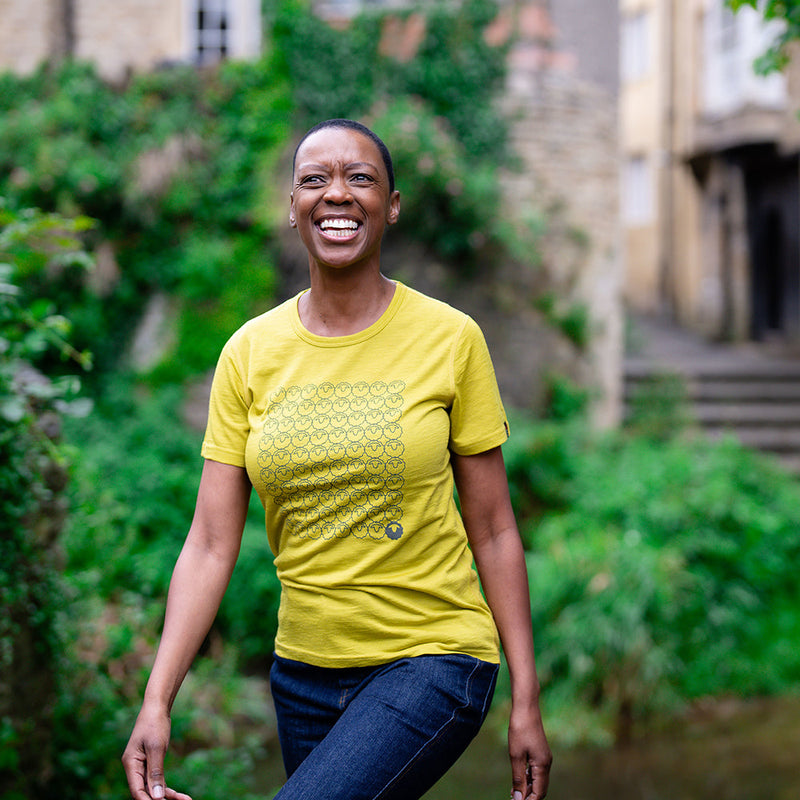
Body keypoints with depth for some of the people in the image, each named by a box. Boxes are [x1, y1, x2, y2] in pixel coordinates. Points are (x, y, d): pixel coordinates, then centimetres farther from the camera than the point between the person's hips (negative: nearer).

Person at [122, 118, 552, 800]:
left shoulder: (451, 339, -7)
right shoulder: (249, 353, 0)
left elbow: (494, 533, -3)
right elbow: (210, 545, -2)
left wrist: (527, 702, -4)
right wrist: (157, 702, -11)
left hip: (432, 659, -4)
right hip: (303, 668, 4)